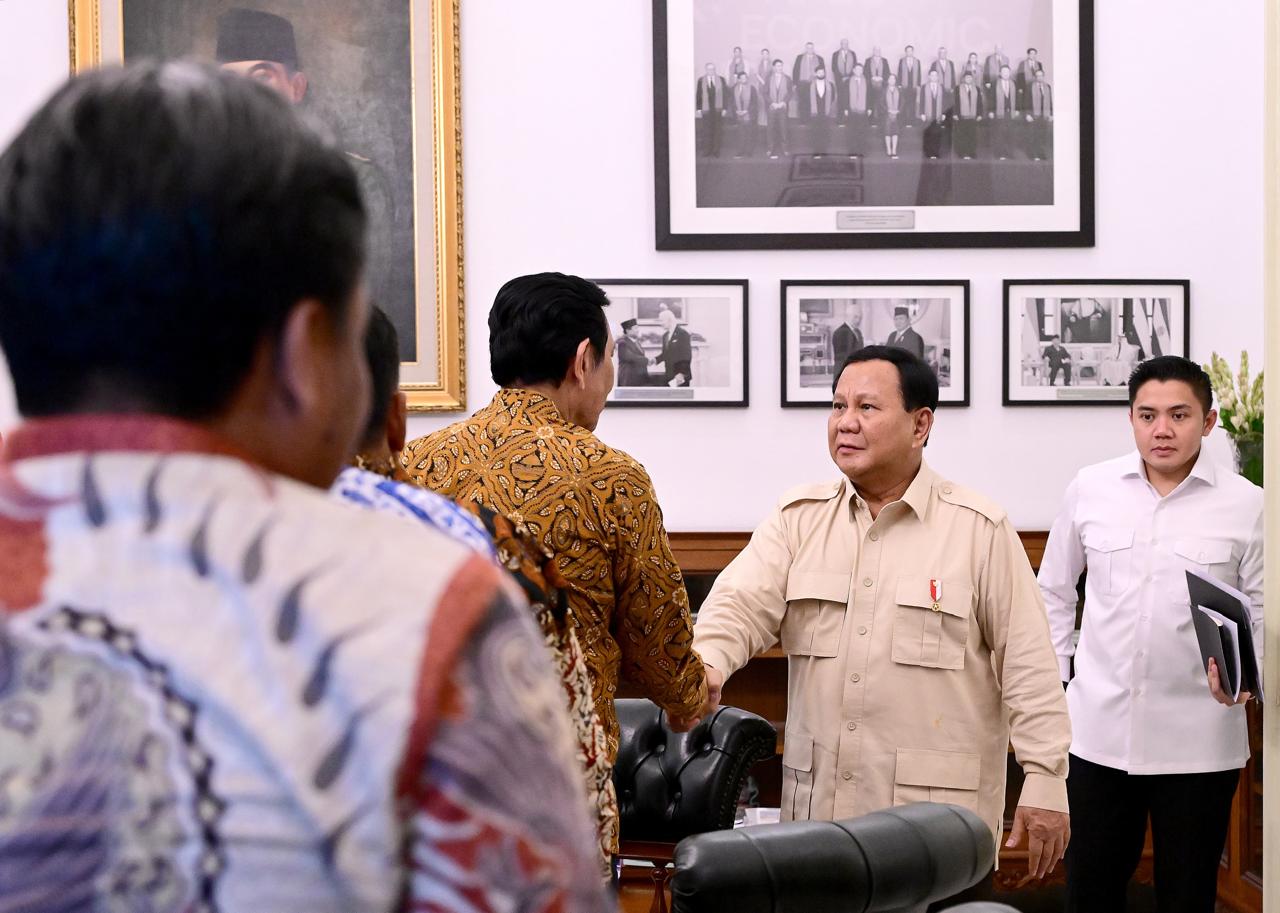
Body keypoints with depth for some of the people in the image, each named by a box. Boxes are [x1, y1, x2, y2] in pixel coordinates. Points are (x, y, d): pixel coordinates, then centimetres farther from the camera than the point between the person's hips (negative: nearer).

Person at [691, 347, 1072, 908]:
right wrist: (706, 664, -27)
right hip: (817, 808, 3)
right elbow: (741, 604, -6)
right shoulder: (797, 519, 7)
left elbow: (1028, 663, -3)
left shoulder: (979, 530, -2)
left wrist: (1045, 782, -6)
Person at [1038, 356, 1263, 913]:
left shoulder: (1246, 505, -5)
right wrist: (1053, 676, 9)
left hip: (1198, 739, -2)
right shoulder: (1089, 489, 2)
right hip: (1099, 726, 2)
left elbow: (1263, 611, 0)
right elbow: (1054, 590, 13)